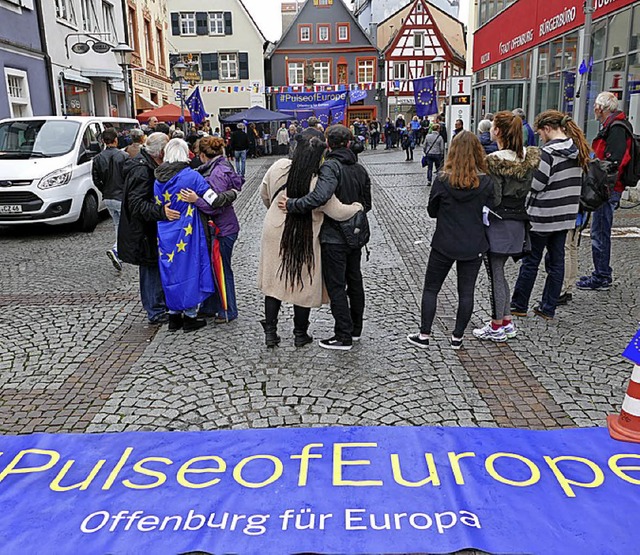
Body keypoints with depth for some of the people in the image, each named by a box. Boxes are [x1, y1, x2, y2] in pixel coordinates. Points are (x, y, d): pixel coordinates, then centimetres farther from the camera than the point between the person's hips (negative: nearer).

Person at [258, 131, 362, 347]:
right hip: (302, 241, -4)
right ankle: (300, 334, 24)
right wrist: (358, 206, 0)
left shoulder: (279, 167, -9)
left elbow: (264, 193, 6)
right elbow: (338, 212, -19)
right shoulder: (317, 184, -23)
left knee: (274, 281, 16)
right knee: (302, 284, 12)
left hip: (274, 235, 4)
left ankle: (270, 332, 19)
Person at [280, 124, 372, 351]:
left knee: (336, 286, 0)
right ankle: (355, 328, 31)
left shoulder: (330, 166, -17)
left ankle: (343, 336, 5)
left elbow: (320, 196, -35)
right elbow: (367, 204, 13)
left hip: (334, 237, -8)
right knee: (354, 281, 18)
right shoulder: (360, 169, 7)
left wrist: (292, 205, -26)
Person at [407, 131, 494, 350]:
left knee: (431, 288, 12)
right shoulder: (486, 182, -7)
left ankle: (424, 335, 15)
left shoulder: (442, 180, -11)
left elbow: (432, 211, -1)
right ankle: (457, 337, 20)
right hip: (474, 246, 2)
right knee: (466, 292, 11)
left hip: (444, 244, -1)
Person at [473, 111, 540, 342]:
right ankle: (507, 322, 27)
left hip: (498, 224, -8)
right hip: (518, 221, 8)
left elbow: (493, 199, -20)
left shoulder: (494, 161, -20)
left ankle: (497, 327, 15)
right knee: (499, 273, 20)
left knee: (495, 275, 4)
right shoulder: (528, 157, 3)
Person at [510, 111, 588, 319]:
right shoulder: (577, 150, 7)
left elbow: (536, 185, -18)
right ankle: (548, 308, 18)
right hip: (566, 215, 7)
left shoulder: (548, 152, -18)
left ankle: (519, 305, 16)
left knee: (531, 261, 5)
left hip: (543, 216, -7)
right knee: (556, 261, 11)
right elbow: (576, 182, 13)